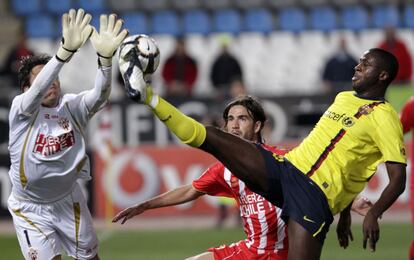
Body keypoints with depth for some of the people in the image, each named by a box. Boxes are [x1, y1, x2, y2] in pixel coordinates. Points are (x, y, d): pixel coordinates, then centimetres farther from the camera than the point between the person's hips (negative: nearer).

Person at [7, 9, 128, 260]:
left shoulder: (73, 106, -11)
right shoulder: (21, 108, -20)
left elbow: (100, 95, -31)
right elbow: (39, 88, -41)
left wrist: (105, 56, -52)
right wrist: (67, 50, -57)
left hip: (68, 200, 4)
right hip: (30, 207, -4)